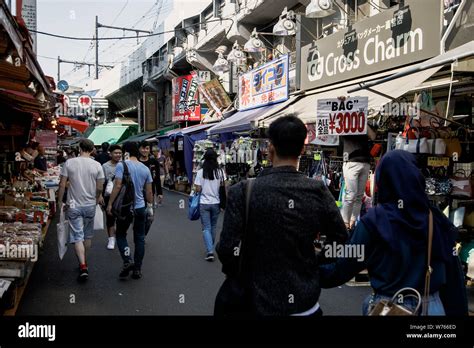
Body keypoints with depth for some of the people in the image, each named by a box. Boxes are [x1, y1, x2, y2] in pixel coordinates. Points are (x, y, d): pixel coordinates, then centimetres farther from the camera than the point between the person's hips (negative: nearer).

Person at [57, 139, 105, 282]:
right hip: (90, 205, 1)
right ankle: (84, 261, 33)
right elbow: (99, 188, -3)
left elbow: (62, 185, -7)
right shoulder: (97, 165, -7)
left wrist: (60, 201, 6)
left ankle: (83, 266, -11)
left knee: (78, 236, 0)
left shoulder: (69, 163, -8)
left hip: (73, 206, -1)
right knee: (87, 235, 18)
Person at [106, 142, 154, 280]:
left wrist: (110, 204, -10)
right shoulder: (145, 168, 5)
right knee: (139, 238, 10)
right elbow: (149, 191, 7)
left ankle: (127, 261, -6)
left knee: (121, 234, 14)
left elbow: (117, 186, -16)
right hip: (141, 207, 4)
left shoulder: (122, 165, -10)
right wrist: (150, 207, 17)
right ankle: (137, 269, 14)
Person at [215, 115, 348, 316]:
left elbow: (227, 249, -17)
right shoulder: (318, 192, -9)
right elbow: (342, 242, -4)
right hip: (305, 302, 2)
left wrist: (234, 274, 3)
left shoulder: (243, 192, -16)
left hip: (259, 302, -2)